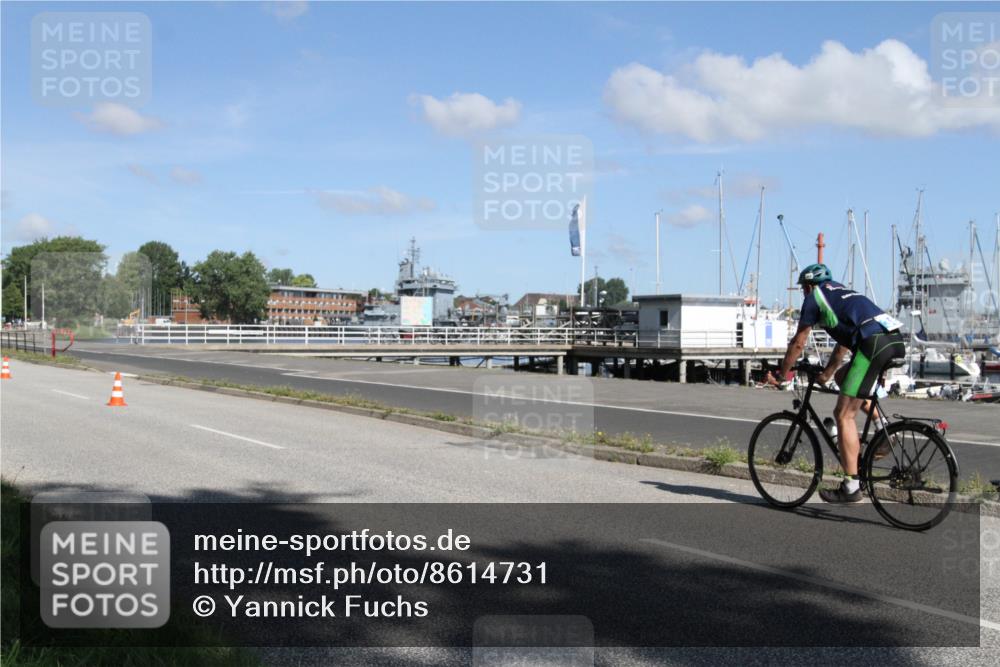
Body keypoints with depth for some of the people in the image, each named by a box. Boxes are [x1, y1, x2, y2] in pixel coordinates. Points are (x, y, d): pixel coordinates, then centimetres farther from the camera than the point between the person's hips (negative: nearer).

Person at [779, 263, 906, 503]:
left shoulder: (814, 297, 13)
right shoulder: (842, 293, 35)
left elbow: (798, 343, 14)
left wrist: (782, 374, 25)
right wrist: (826, 374, 51)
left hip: (873, 342, -8)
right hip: (895, 339, 8)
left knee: (844, 415, -5)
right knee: (843, 376, 30)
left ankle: (851, 487, -7)